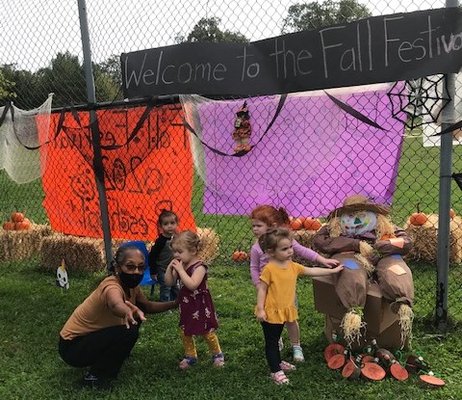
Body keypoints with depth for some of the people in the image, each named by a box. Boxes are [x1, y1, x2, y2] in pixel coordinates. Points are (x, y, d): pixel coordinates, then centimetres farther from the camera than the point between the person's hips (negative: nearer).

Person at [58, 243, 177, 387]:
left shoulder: (131, 285, -7)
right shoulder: (112, 286, -32)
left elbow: (148, 306, 8)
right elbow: (117, 305, -56)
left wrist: (174, 304, -6)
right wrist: (128, 312, -79)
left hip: (93, 336, 8)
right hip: (72, 347, -8)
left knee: (137, 312, 6)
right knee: (128, 332, -26)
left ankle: (115, 354, 21)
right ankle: (95, 375, -4)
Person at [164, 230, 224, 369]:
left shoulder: (199, 267, -23)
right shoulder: (180, 265, -1)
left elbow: (192, 284, -36)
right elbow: (168, 282, 1)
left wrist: (180, 269, -33)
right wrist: (170, 267, -14)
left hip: (200, 306, -7)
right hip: (186, 305, 7)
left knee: (207, 332, 7)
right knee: (185, 332, 14)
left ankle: (217, 354, 30)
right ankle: (190, 356, 33)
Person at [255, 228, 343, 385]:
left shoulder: (293, 266, 1)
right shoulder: (269, 269, -19)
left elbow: (312, 271, 10)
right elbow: (261, 289, -15)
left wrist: (333, 270, 12)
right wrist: (260, 309, -18)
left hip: (283, 311, 7)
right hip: (271, 312, -7)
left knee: (276, 338, 24)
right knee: (271, 341, 6)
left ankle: (278, 362, 40)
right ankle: (275, 371, 15)